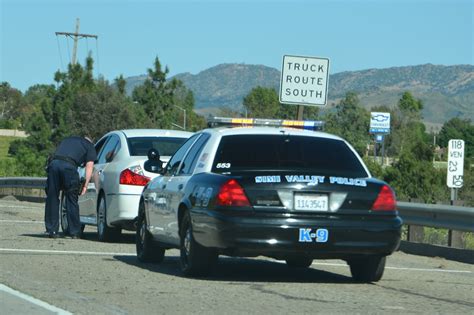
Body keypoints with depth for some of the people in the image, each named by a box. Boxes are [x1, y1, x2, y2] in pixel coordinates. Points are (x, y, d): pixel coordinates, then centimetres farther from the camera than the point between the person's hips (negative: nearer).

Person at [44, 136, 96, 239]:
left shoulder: (68, 140, 37)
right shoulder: (89, 146, 23)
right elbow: (89, 166, 11)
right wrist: (85, 185, 8)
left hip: (53, 163, 3)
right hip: (69, 165, -3)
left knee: (52, 199, 10)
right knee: (71, 200, 7)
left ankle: (51, 230, 10)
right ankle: (75, 232, 10)